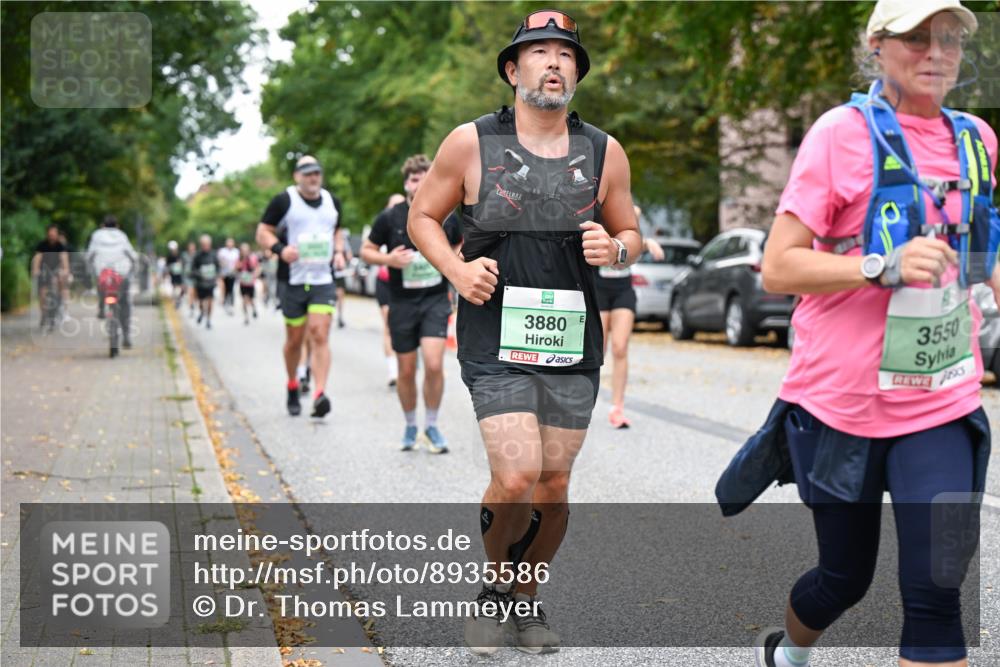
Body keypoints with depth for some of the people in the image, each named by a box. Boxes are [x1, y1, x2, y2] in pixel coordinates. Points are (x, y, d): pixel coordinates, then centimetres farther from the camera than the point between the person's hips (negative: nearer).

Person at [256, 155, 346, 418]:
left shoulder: (332, 201, 11)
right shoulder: (284, 201, -3)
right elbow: (263, 232, 0)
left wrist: (339, 251, 7)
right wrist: (280, 249, -19)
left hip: (323, 281, 2)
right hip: (294, 281, -2)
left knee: (320, 336, -13)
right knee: (294, 340, 7)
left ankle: (319, 395, -22)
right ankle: (292, 387, 31)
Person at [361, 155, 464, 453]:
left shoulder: (447, 217, -1)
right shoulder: (389, 218, -5)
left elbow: (459, 246, 18)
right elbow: (366, 250, 5)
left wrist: (455, 258, -5)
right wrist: (388, 259, -15)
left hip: (436, 300, 0)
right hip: (402, 303, 0)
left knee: (434, 364, -16)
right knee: (406, 371, 7)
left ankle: (431, 425, 4)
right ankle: (410, 426, 29)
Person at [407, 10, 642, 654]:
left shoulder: (605, 153, 5)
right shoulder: (471, 143, -2)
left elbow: (630, 234, 15)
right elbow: (424, 216, 8)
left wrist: (614, 249, -8)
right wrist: (456, 269, -10)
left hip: (573, 344, 3)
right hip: (497, 342, -3)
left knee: (554, 489, 8)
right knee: (516, 479, -14)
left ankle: (528, 599, 31)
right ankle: (496, 587, 15)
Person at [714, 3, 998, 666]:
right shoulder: (844, 132, -9)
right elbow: (777, 267, -14)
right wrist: (884, 267, -26)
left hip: (943, 407, 3)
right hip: (841, 404, -3)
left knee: (937, 590, -9)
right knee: (846, 577, 14)